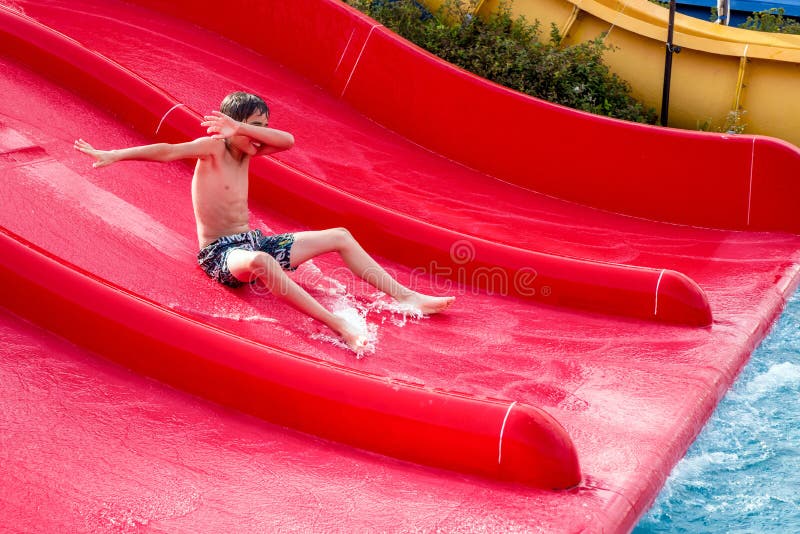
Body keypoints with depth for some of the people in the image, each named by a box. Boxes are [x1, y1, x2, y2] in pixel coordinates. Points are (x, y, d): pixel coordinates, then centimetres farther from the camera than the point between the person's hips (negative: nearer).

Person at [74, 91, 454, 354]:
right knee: (260, 261, -46)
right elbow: (167, 151, -25)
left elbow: (288, 141, -9)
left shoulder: (245, 150, 7)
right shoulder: (212, 147, -11)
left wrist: (242, 127, -21)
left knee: (340, 236, 2)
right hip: (220, 253, -8)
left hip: (254, 241, 8)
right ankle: (338, 326, -54)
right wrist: (114, 156, -38)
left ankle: (405, 297, -1)